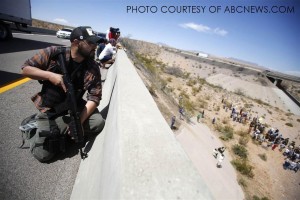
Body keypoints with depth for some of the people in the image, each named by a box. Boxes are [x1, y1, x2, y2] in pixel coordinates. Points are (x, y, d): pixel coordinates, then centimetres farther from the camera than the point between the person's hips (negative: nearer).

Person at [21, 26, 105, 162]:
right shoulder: (53, 53, -12)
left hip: (75, 107, 2)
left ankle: (60, 132, -1)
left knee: (98, 122, -22)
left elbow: (94, 98, -14)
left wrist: (79, 121, -24)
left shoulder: (93, 68, -11)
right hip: (50, 111, -2)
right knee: (42, 154, -13)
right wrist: (50, 75, -26)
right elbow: (25, 69, -6)